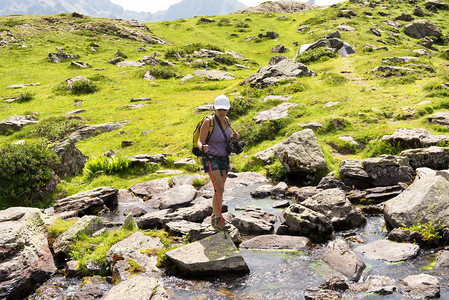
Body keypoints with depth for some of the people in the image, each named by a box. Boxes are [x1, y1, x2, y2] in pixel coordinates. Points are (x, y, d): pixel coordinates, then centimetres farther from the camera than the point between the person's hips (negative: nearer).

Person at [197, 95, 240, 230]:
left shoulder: (226, 121, 1)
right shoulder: (208, 122, -19)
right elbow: (200, 142, -19)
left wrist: (234, 137, -12)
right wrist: (203, 147, -43)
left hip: (223, 159, 7)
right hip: (211, 159, -7)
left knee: (219, 190, 14)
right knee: (220, 189, -16)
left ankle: (214, 217, 29)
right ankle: (217, 220, -5)